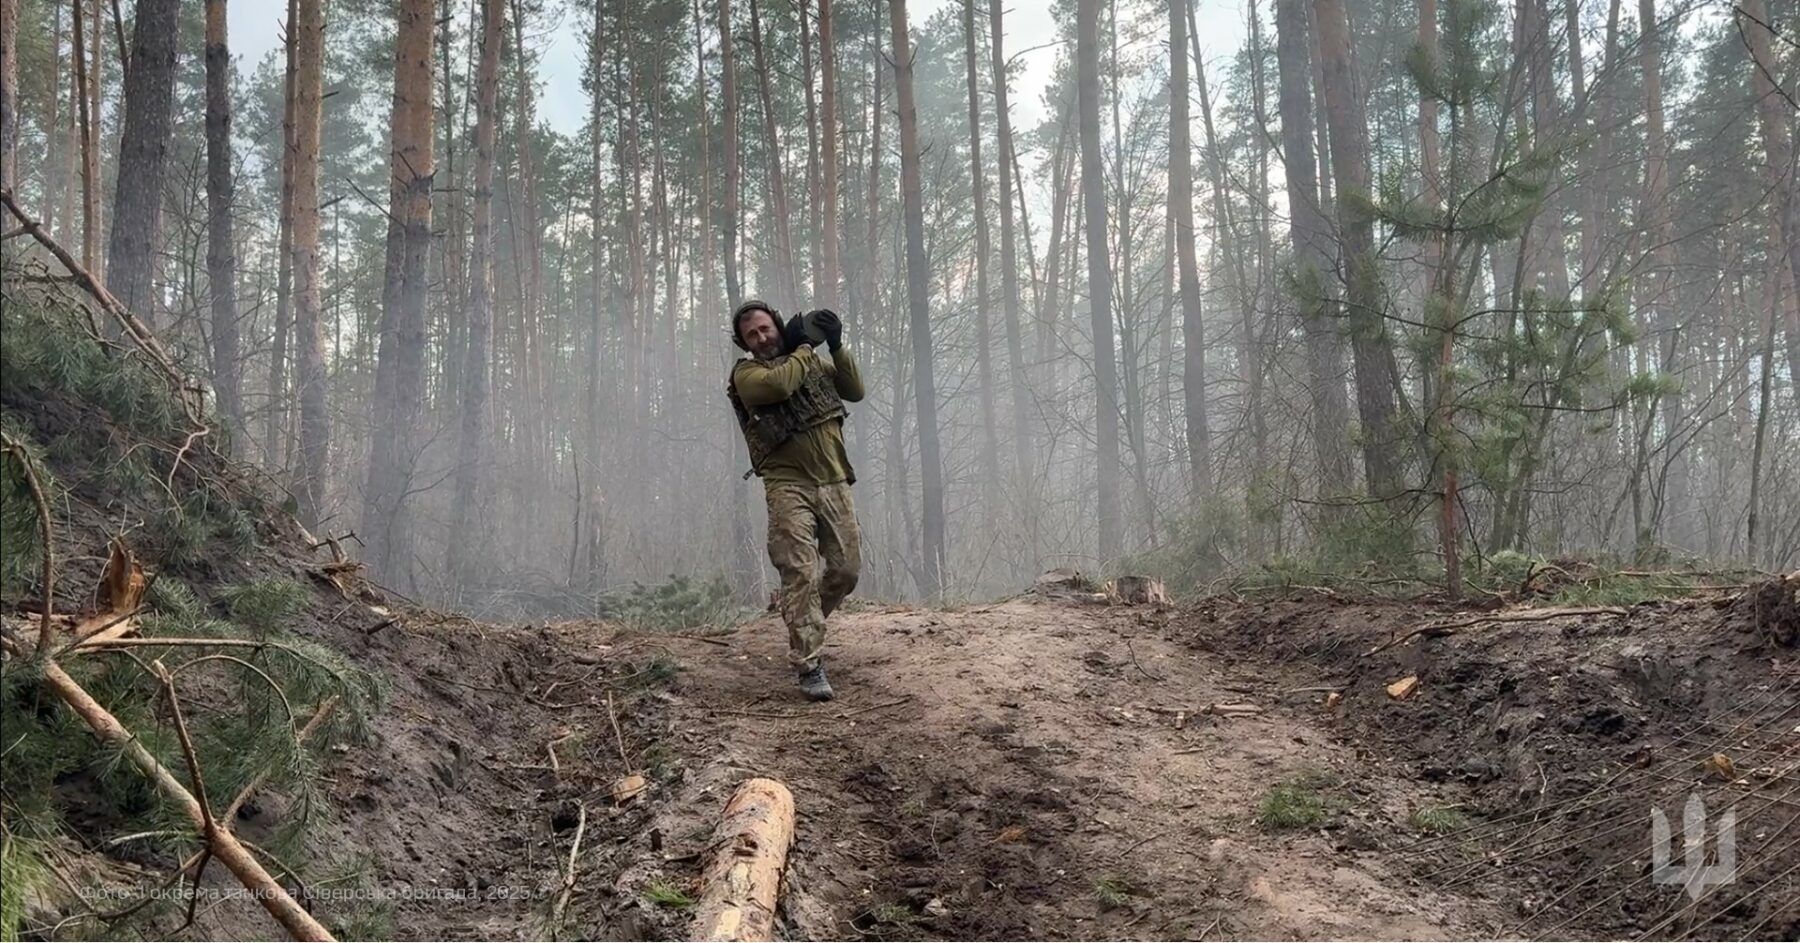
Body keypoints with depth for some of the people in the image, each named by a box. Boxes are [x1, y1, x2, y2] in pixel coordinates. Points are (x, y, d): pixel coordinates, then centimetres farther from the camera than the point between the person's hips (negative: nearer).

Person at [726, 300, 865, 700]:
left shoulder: (814, 363, 15)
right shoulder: (746, 373, 0)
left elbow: (855, 391, 8)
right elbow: (778, 383, -21)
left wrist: (837, 347, -2)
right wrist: (805, 345, -7)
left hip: (834, 483, 5)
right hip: (789, 487, -5)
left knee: (846, 570, 8)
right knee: (801, 574, -13)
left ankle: (804, 625, 33)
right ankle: (810, 667, -12)